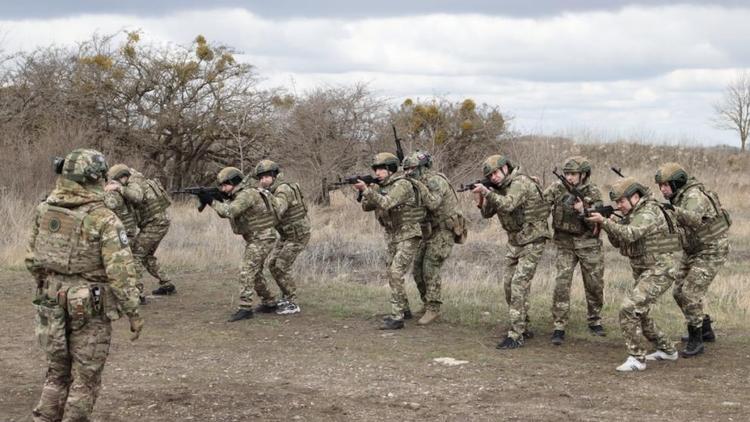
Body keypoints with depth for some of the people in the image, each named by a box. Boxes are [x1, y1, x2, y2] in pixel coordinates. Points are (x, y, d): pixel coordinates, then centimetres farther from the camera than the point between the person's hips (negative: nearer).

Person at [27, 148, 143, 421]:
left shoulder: (44, 211, 0)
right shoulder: (104, 220, -17)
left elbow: (32, 259, 8)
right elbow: (120, 271, -18)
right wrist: (133, 312, -10)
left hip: (52, 301, 5)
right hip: (89, 307, -5)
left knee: (57, 370, 18)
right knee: (85, 377, 7)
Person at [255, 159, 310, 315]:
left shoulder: (283, 189, -25)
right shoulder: (270, 191, 6)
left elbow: (276, 212, -38)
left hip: (298, 235, -9)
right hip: (286, 234, 9)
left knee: (281, 267, -12)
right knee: (273, 264, 9)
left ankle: (292, 304, -3)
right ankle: (287, 297, 21)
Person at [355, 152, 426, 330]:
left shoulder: (402, 184, -18)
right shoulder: (381, 187, 9)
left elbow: (386, 203, -32)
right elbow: (367, 207, 5)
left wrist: (366, 189, -36)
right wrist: (364, 191, -13)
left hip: (409, 236, -9)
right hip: (393, 237, 9)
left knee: (396, 273, -18)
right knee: (392, 274, 15)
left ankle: (397, 317, -17)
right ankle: (403, 309, 31)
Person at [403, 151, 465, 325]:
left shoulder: (435, 180, -17)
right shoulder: (422, 183, 11)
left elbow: (433, 203, -31)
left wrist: (418, 184, -30)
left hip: (444, 232, -9)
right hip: (430, 232, 9)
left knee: (430, 269, -14)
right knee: (418, 268, 7)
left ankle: (433, 309, -9)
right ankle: (427, 303, 19)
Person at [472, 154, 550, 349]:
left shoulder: (520, 182, -19)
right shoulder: (499, 188, 7)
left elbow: (508, 205, -35)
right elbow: (488, 213, 7)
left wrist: (487, 192, -40)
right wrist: (480, 200, -11)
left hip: (532, 240, -9)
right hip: (514, 241, 9)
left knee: (519, 284, -15)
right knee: (508, 284, 9)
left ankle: (516, 335, -16)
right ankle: (523, 327, 22)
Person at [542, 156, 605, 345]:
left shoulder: (593, 194, -8)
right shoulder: (557, 188, -4)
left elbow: (596, 224, -12)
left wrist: (582, 210, -28)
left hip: (589, 244, 0)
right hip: (565, 244, 0)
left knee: (594, 286, 9)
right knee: (562, 284, -12)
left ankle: (595, 322, 30)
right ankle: (559, 328, -9)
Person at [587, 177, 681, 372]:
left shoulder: (648, 213, -18)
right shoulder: (633, 214, 12)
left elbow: (629, 234, -33)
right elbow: (617, 242, 13)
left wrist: (604, 221, -36)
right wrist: (611, 223, -5)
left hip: (658, 272, -11)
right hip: (644, 272, 11)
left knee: (629, 310, -19)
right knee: (639, 313, 21)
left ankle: (637, 358, -13)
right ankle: (667, 350, 35)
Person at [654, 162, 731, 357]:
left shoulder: (694, 196, -26)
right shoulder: (678, 197, 2)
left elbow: (693, 219, -46)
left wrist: (673, 209, -60)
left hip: (711, 252, -10)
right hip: (692, 251, 10)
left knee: (690, 292, -17)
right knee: (679, 292, 12)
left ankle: (696, 340, -6)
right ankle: (705, 330, 28)